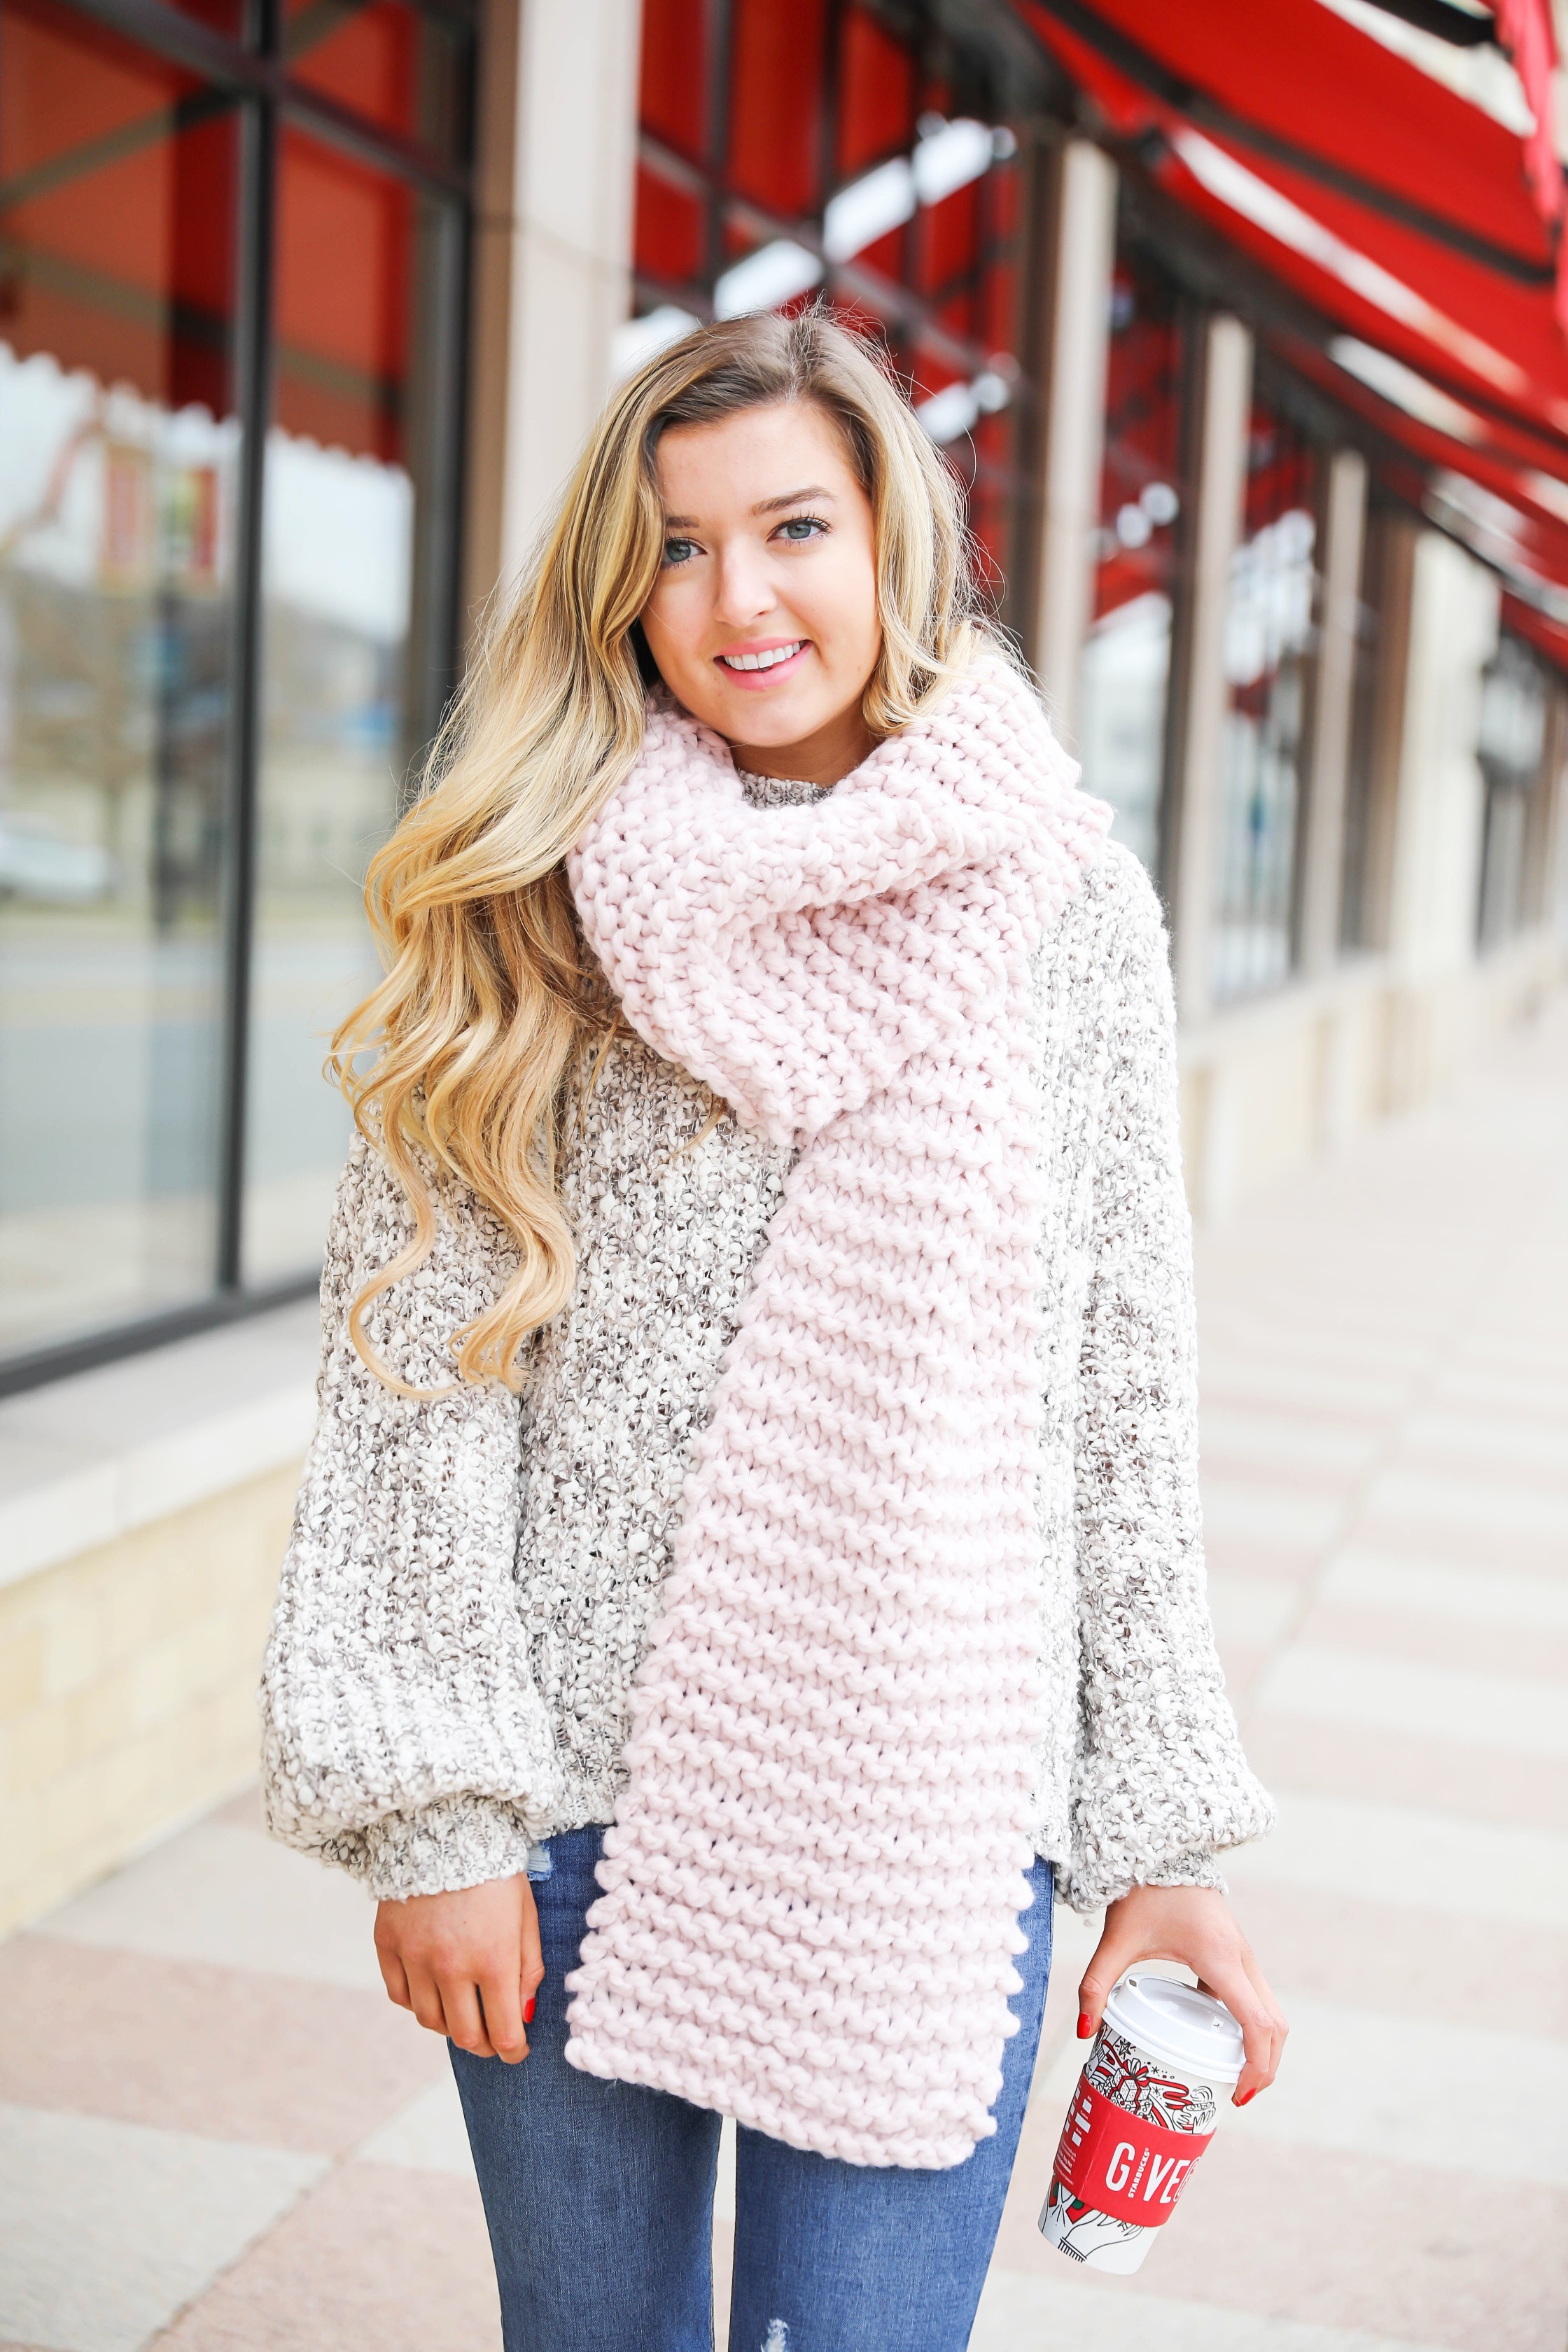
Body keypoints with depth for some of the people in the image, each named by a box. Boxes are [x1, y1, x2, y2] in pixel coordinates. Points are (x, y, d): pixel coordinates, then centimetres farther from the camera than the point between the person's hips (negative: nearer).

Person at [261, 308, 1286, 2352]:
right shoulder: (529, 900, 0)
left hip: (930, 1811, 0)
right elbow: (415, 1359, -2)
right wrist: (429, 1800, -8)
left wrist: (1165, 1838, 3)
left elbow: (1128, 1393, 4)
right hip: (574, 1786, 1)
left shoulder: (1063, 900, 2)